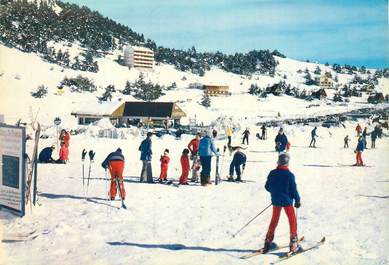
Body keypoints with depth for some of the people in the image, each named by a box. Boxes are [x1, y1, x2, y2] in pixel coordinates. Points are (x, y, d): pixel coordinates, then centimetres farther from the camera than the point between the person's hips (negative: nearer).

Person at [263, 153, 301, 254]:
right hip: (287, 201, -4)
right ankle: (293, 244, 8)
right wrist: (297, 200, 2)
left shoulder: (272, 173, -4)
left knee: (274, 220, 18)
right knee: (292, 220, 9)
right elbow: (294, 189, -12)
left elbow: (267, 187, 4)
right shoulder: (289, 175, -16)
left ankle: (268, 241, 19)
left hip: (276, 200, 4)